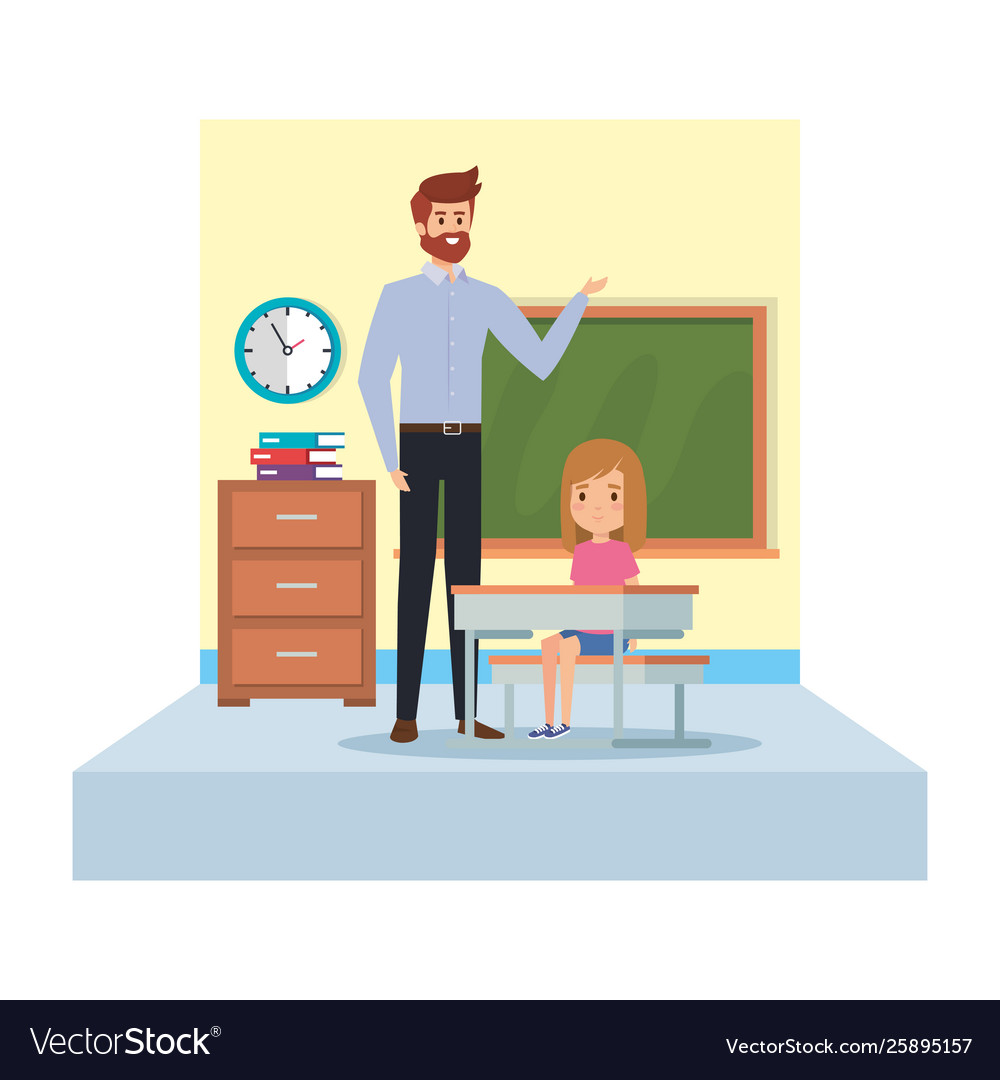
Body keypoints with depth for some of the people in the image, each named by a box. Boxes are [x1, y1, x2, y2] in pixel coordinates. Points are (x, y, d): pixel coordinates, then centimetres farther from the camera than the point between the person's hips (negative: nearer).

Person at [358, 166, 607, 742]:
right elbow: (372, 379, -5)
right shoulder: (398, 296, -2)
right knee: (416, 572, -5)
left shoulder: (488, 298, 9)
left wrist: (580, 299, -4)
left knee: (466, 572, 4)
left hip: (468, 447, 4)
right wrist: (390, 459, -12)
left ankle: (467, 710, 10)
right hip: (419, 443, -4)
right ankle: (407, 712, 3)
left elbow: (541, 362, 4)